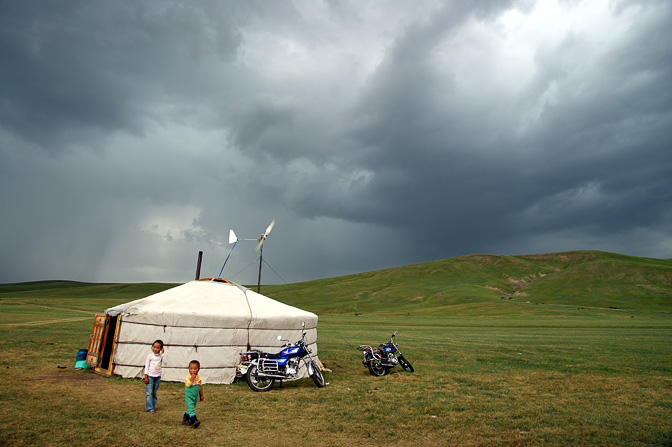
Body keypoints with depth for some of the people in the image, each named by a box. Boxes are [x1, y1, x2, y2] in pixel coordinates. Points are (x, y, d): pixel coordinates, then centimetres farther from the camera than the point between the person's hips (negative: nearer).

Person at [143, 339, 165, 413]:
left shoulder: (161, 355, 2)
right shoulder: (150, 355, -7)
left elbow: (164, 363, -10)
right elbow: (146, 366, -5)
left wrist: (163, 354, -12)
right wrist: (146, 377, -8)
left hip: (157, 376, 4)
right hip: (150, 376, -4)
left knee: (154, 393, 12)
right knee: (149, 393, -3)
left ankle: (153, 406, 21)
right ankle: (149, 407, 3)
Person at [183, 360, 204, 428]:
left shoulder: (198, 377, 2)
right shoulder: (188, 377, -13)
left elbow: (200, 387, 12)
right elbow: (188, 384, -31)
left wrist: (201, 395, 16)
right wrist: (192, 377, -30)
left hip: (195, 397, 6)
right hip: (188, 396, -6)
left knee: (190, 409, 15)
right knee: (191, 408, -16)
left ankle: (185, 420, 29)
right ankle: (194, 421, -18)